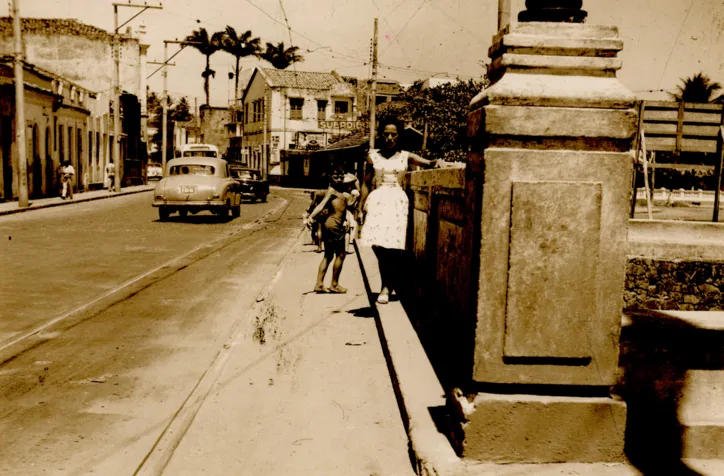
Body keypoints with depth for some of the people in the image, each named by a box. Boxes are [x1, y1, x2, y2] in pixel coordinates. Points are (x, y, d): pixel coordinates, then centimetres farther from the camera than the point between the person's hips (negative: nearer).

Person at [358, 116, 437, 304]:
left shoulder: (406, 157, 7)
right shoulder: (373, 156, 7)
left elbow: (429, 163, -3)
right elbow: (366, 184, 9)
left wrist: (434, 163, -27)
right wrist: (361, 208, 6)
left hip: (397, 202, 0)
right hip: (377, 201, 0)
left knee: (393, 247, -8)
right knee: (378, 245, -7)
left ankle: (387, 287, 8)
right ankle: (387, 286, 12)